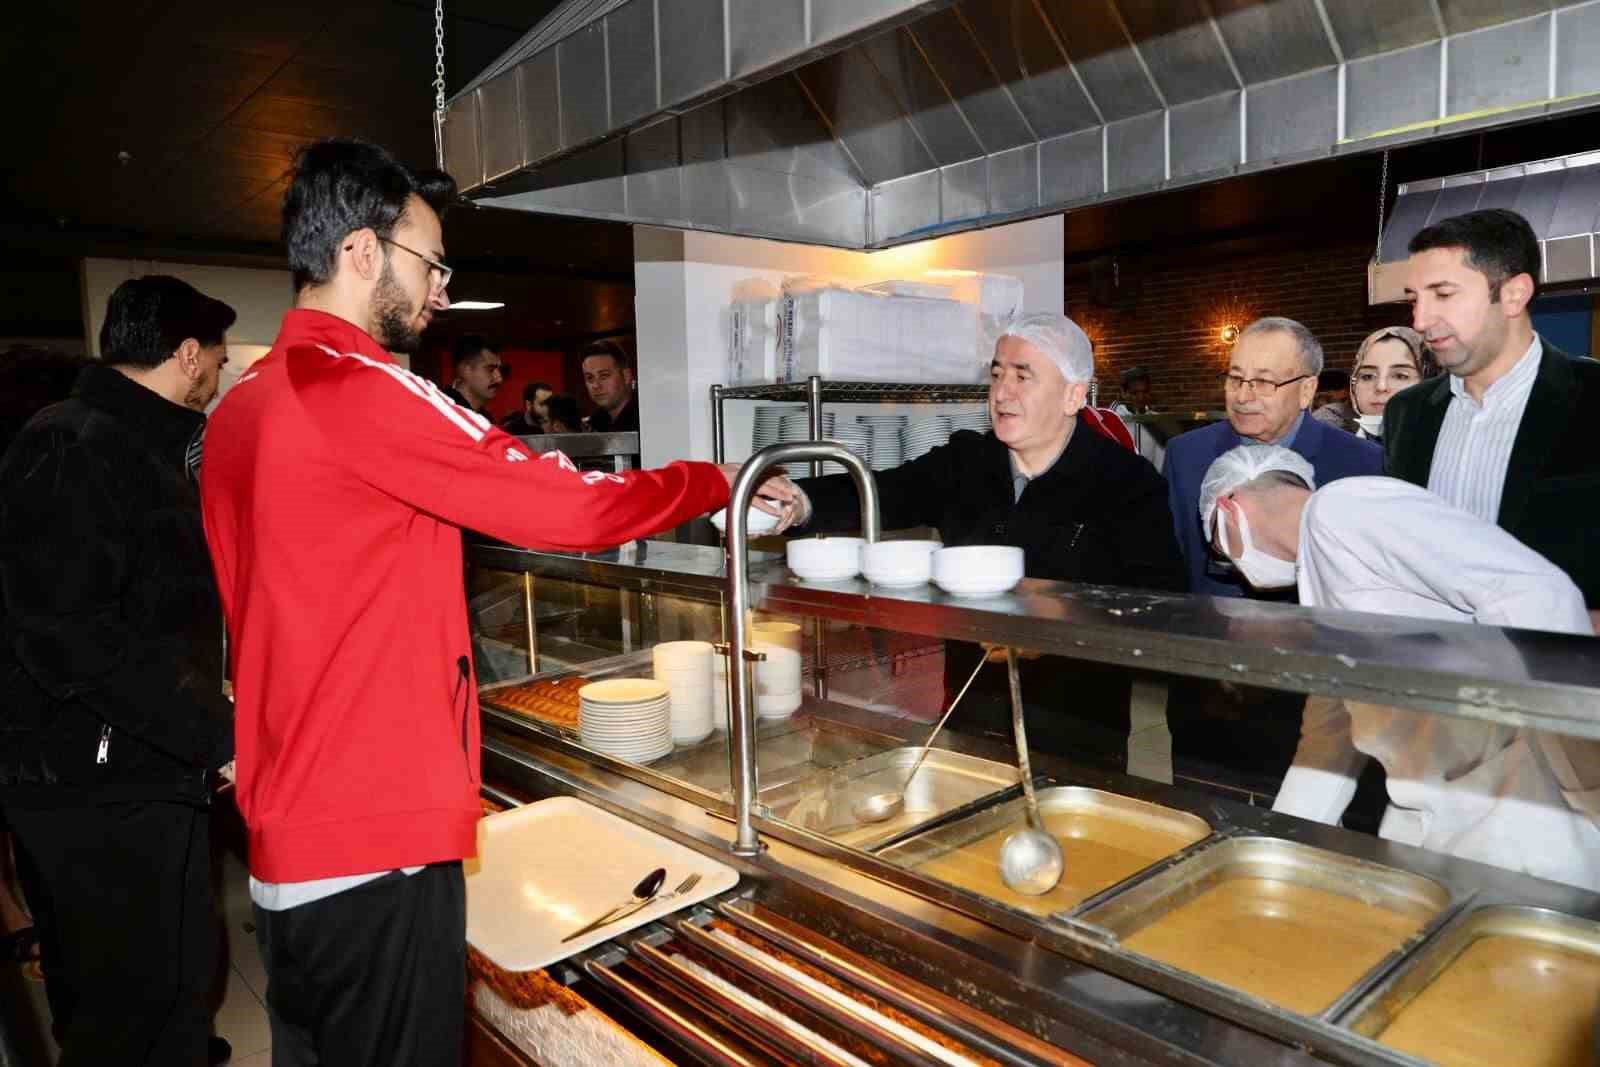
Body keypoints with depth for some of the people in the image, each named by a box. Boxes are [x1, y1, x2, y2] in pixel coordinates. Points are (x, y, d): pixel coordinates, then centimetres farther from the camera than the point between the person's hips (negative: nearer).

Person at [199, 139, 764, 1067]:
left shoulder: (240, 408, 10)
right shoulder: (364, 391, -18)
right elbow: (573, 508, -18)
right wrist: (722, 482, -5)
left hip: (285, 832, 9)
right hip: (380, 837, -9)